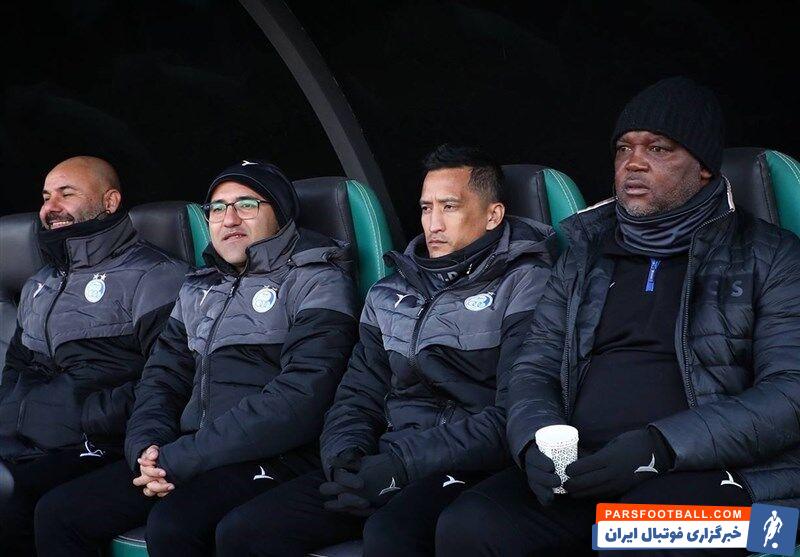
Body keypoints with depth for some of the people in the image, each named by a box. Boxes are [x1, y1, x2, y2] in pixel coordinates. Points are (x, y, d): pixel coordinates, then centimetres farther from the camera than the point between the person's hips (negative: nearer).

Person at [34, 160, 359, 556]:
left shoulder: (317, 282, -2)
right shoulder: (199, 290, 22)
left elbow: (302, 398, -16)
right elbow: (162, 377, 19)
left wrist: (183, 457, -17)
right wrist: (147, 445, -6)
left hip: (273, 460, -7)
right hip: (184, 460, 7)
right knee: (56, 513, -7)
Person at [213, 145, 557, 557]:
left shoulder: (526, 287, -1)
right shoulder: (389, 296, 20)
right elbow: (358, 397, 20)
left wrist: (400, 464, -18)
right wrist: (345, 456, -5)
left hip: (473, 467, -6)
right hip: (390, 463, 6)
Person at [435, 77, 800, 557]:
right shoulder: (584, 258, 21)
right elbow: (534, 370, 18)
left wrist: (659, 446, -18)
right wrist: (536, 441, -7)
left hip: (708, 474, -4)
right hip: (580, 474, 4)